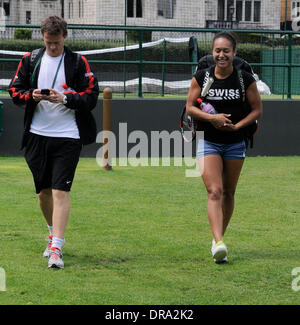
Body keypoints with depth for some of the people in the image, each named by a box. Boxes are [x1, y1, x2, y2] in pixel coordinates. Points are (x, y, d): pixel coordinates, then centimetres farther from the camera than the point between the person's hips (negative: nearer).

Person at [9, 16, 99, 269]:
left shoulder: (78, 63, 0)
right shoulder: (30, 60, 8)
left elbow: (91, 97, -3)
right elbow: (14, 91, 9)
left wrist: (65, 98, -18)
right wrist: (32, 96, -11)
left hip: (67, 136, -3)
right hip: (37, 135, 3)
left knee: (60, 191, -12)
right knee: (43, 191, 11)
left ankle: (56, 249, -15)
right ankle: (54, 234, 34)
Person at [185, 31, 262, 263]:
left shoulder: (246, 79, -5)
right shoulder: (201, 77, -4)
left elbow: (257, 109, 1)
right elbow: (190, 107, 0)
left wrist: (236, 126, -14)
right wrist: (211, 117, -18)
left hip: (235, 144, 1)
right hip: (208, 142, -1)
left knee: (228, 193, 11)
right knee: (214, 191, -15)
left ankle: (219, 237, 28)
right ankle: (219, 244, -26)